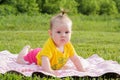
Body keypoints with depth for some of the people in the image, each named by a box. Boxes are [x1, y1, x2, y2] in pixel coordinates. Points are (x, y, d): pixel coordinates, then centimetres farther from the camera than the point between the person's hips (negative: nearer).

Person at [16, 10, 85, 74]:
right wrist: (49, 71, -71)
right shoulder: (49, 45, -49)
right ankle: (27, 49, 40)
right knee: (20, 61, 10)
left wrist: (81, 70, -24)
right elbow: (45, 59, -58)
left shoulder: (68, 46, -29)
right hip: (36, 57, -6)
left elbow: (75, 59, -16)